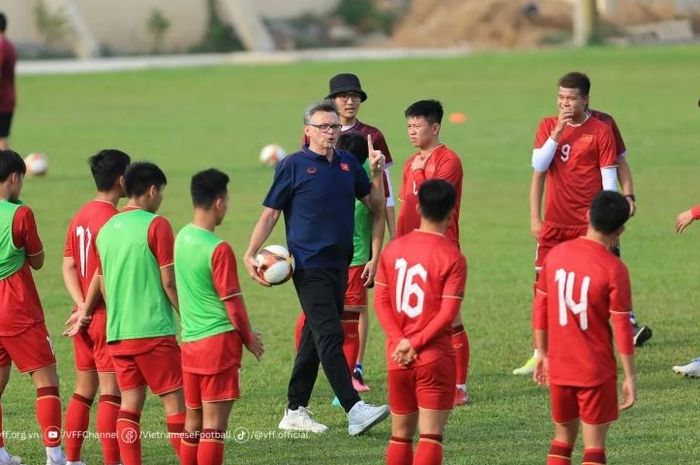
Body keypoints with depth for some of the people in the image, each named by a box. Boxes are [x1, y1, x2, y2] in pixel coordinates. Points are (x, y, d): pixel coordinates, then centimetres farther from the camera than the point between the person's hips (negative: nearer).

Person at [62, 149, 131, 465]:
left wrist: (82, 305, -3)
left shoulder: (80, 217, 10)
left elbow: (68, 267, 7)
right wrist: (87, 311, -11)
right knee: (111, 392, -6)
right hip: (108, 317, -8)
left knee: (84, 390, 14)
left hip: (86, 318, 8)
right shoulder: (112, 220, -16)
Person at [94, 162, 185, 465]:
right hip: (153, 331, -6)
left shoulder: (107, 229, 11)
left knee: (130, 403, 8)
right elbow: (169, 282, -10)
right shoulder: (156, 226, -9)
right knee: (175, 402, -3)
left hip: (117, 333, 6)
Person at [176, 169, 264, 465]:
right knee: (214, 425, -4)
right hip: (218, 343, -7)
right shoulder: (218, 249, -17)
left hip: (189, 341, 7)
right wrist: (249, 339, 3)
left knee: (193, 423, 13)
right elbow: (232, 304, -14)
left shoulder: (182, 238, 6)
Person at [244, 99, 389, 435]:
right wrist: (250, 255, -10)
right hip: (309, 265, -7)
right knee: (329, 335, -14)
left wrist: (377, 173, 0)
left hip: (339, 265, 7)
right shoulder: (294, 166, -4)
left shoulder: (348, 164, 11)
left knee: (315, 338, 12)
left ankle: (295, 411, 20)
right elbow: (270, 213, -2)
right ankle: (354, 411, -23)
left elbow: (376, 206, 16)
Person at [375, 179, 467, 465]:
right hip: (435, 356, -5)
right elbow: (448, 313, -15)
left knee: (400, 434, 15)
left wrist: (400, 340, -6)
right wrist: (415, 344, -12)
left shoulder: (394, 248, 4)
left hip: (397, 358, 5)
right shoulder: (452, 257, -10)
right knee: (431, 434, -4)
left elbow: (381, 300, 1)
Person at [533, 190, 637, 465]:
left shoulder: (555, 254, 0)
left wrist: (542, 354, 18)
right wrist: (629, 377, -4)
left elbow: (540, 308, 7)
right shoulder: (614, 269, -14)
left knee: (563, 439, 16)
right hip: (597, 371, -5)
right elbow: (621, 327, -12)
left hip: (559, 368, 5)